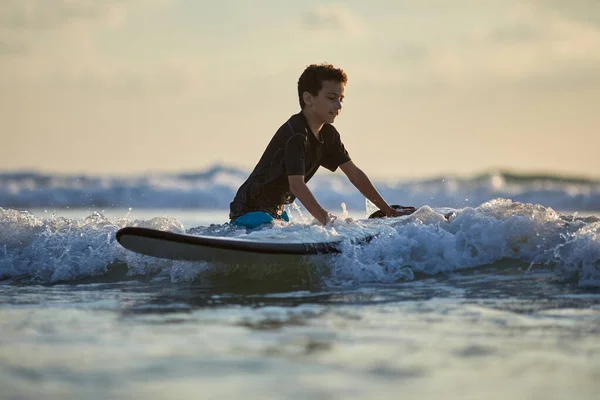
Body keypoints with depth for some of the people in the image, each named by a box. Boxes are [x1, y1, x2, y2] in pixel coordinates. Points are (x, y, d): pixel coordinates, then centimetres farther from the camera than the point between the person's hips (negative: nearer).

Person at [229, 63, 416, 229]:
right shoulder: (294, 133, -24)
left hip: (277, 212, 10)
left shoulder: (328, 134, 5)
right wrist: (326, 219, -45)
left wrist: (388, 211, 4)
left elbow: (354, 173, 9)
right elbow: (296, 185, -35)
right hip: (251, 211, -10)